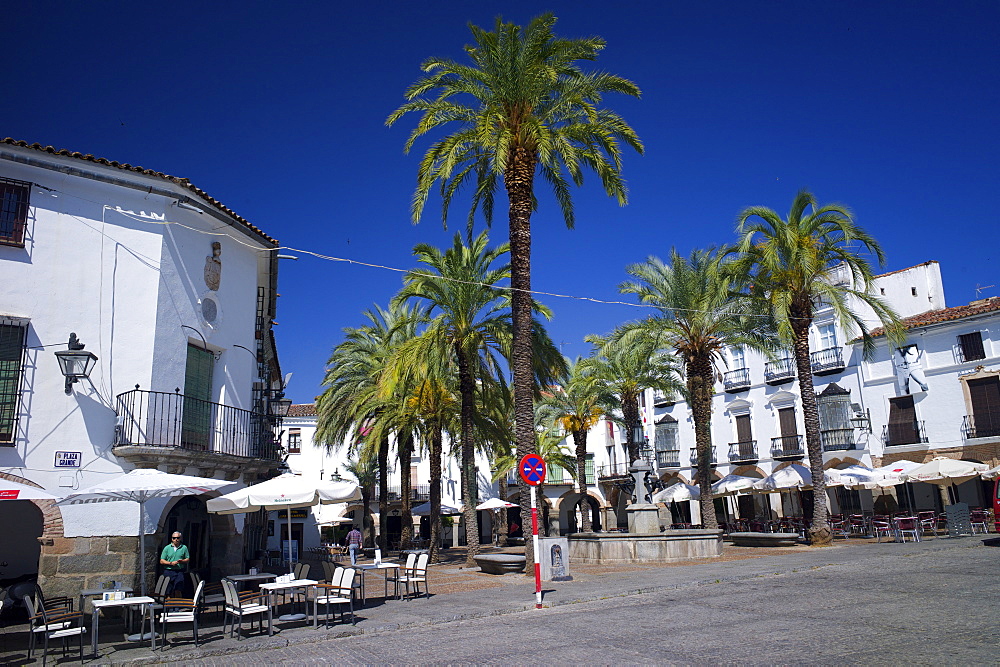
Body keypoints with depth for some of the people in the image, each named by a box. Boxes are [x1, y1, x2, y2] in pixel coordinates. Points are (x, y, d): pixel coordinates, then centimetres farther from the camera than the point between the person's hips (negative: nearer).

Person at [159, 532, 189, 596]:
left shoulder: (184, 547, 8)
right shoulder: (167, 548, 5)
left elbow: (188, 559, 11)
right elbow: (161, 561, 3)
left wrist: (182, 561, -10)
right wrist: (171, 563, -12)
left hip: (179, 571, 0)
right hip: (168, 571, 0)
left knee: (178, 590, -2)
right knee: (168, 592, -1)